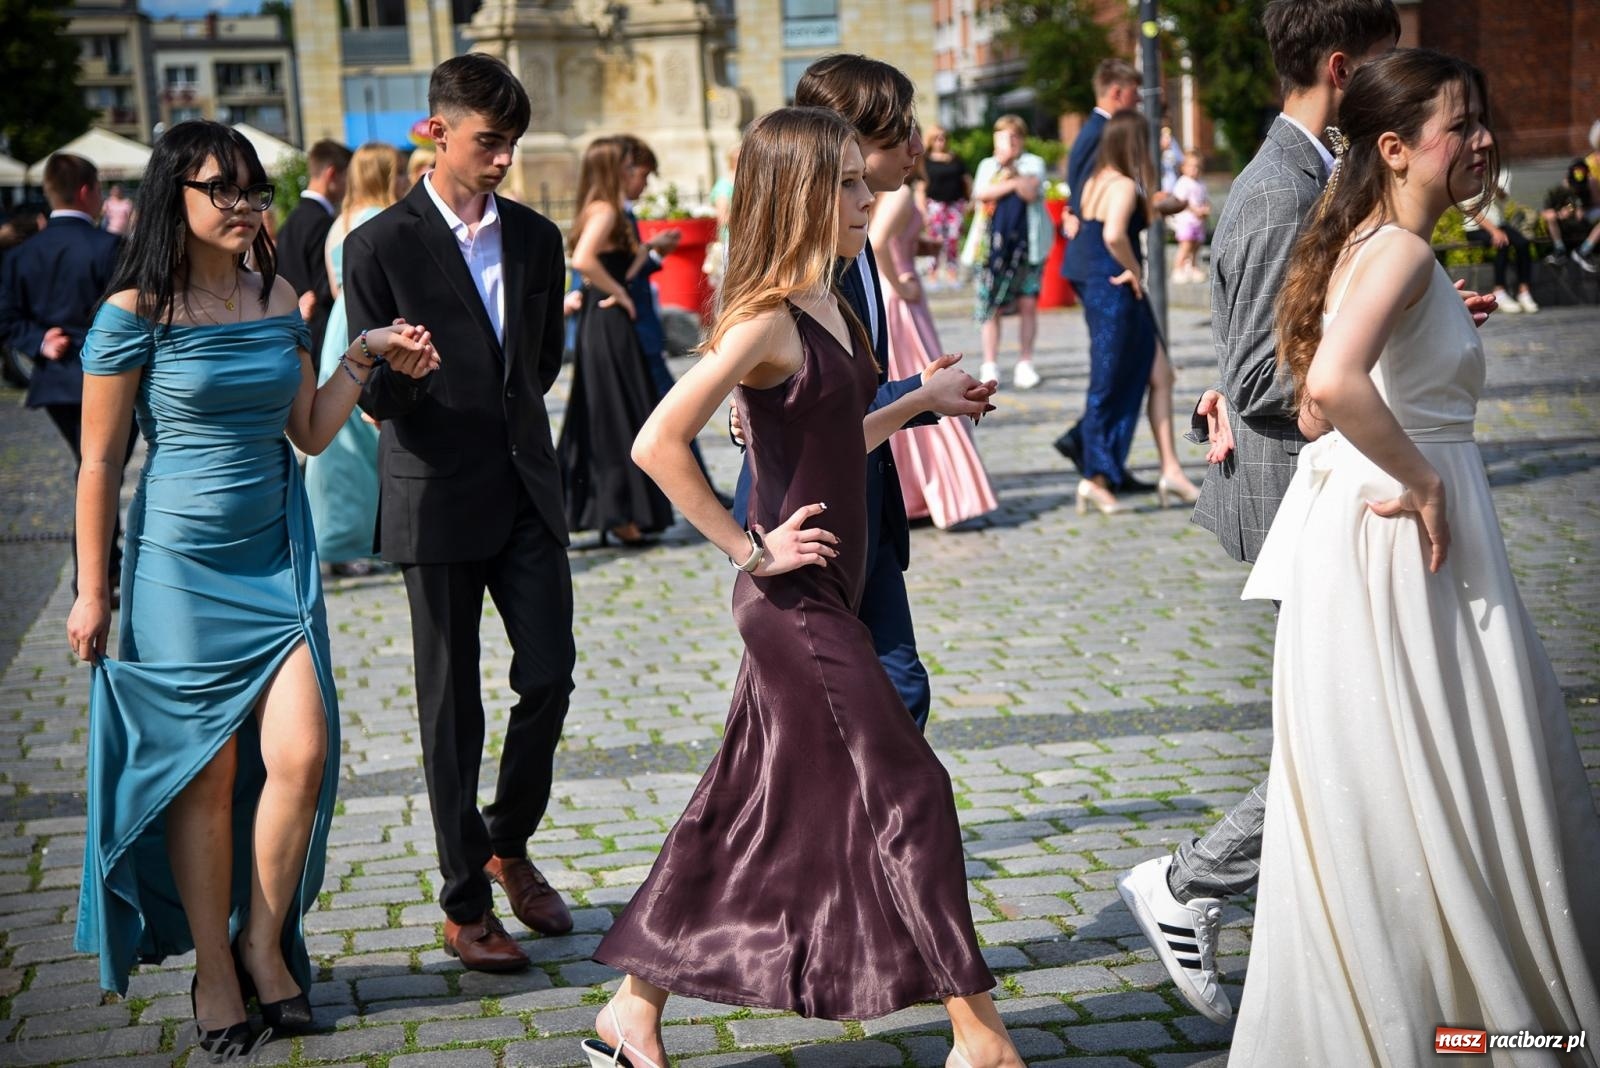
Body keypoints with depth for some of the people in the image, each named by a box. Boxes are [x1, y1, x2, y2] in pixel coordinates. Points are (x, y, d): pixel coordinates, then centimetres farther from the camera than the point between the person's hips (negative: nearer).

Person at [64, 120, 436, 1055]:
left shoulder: (278, 300, 6)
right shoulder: (136, 312, -8)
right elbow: (100, 462, -5)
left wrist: (363, 358, 1)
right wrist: (93, 592, -4)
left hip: (278, 559, 4)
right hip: (180, 567, -4)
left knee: (301, 757, -6)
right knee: (205, 775, 4)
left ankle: (265, 944, 15)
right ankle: (214, 970, 20)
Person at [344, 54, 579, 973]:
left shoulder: (537, 237, 9)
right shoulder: (382, 247, -6)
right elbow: (371, 396, -4)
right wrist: (396, 373, -24)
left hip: (528, 491, 4)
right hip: (439, 502, -4)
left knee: (550, 674, 0)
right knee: (453, 704, 2)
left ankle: (509, 844, 26)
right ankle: (465, 905, 13)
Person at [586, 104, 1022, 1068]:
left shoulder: (831, 308, 11)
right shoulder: (765, 318, -17)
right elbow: (659, 444, -25)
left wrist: (922, 402, 20)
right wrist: (747, 549, -19)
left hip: (828, 592, 9)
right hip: (795, 597, -9)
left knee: (752, 806, 13)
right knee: (909, 791, -4)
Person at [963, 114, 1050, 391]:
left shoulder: (1033, 164, 10)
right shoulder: (987, 165, 17)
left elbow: (1030, 192, -9)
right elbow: (981, 193, -2)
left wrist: (1010, 167, -12)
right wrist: (1013, 183, -6)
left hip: (1026, 244, -1)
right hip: (993, 244, 1)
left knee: (1028, 303, -4)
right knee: (991, 305, -3)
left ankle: (1024, 364, 3)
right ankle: (990, 365, 2)